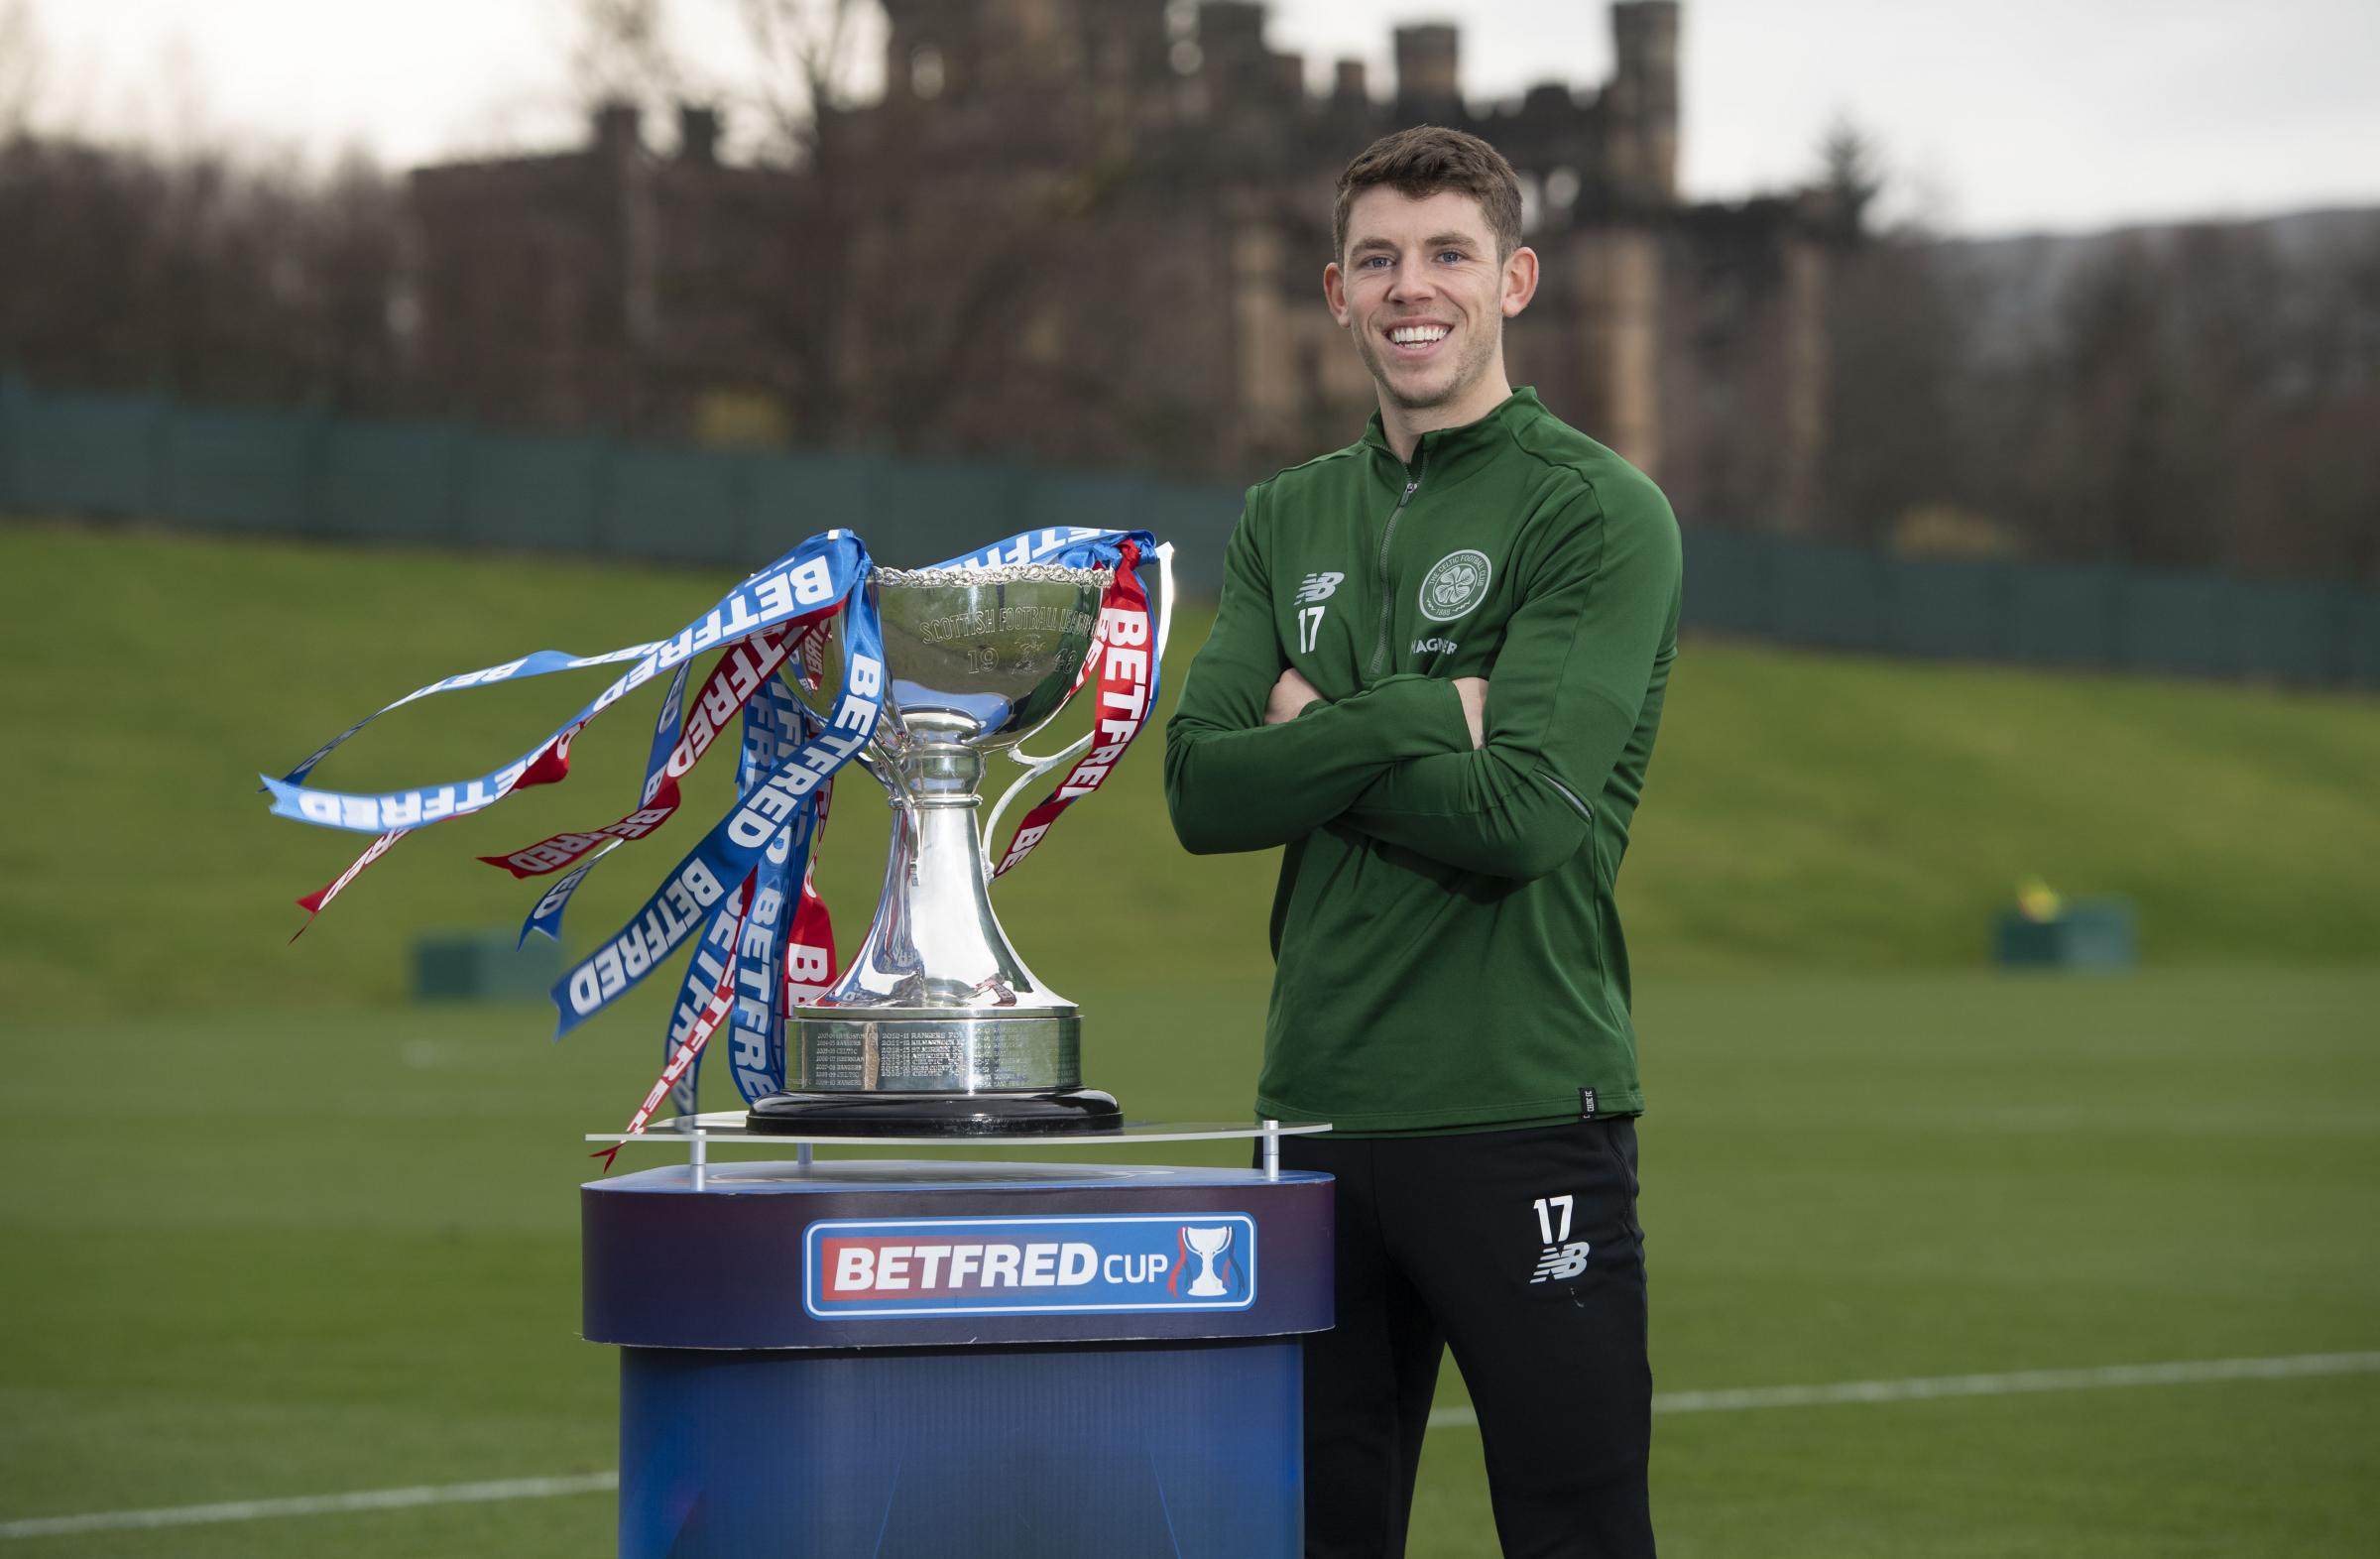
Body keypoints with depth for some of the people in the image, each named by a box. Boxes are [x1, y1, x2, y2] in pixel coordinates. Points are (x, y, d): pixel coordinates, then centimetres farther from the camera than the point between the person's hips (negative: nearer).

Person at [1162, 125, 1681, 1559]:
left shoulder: (1601, 513, -4)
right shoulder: (1289, 522, 14)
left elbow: (1525, 810, -16)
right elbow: (1203, 792, 1)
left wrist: (1318, 740, -5)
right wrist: (1422, 714, -9)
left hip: (1522, 1119, -6)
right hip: (1319, 1114, 6)